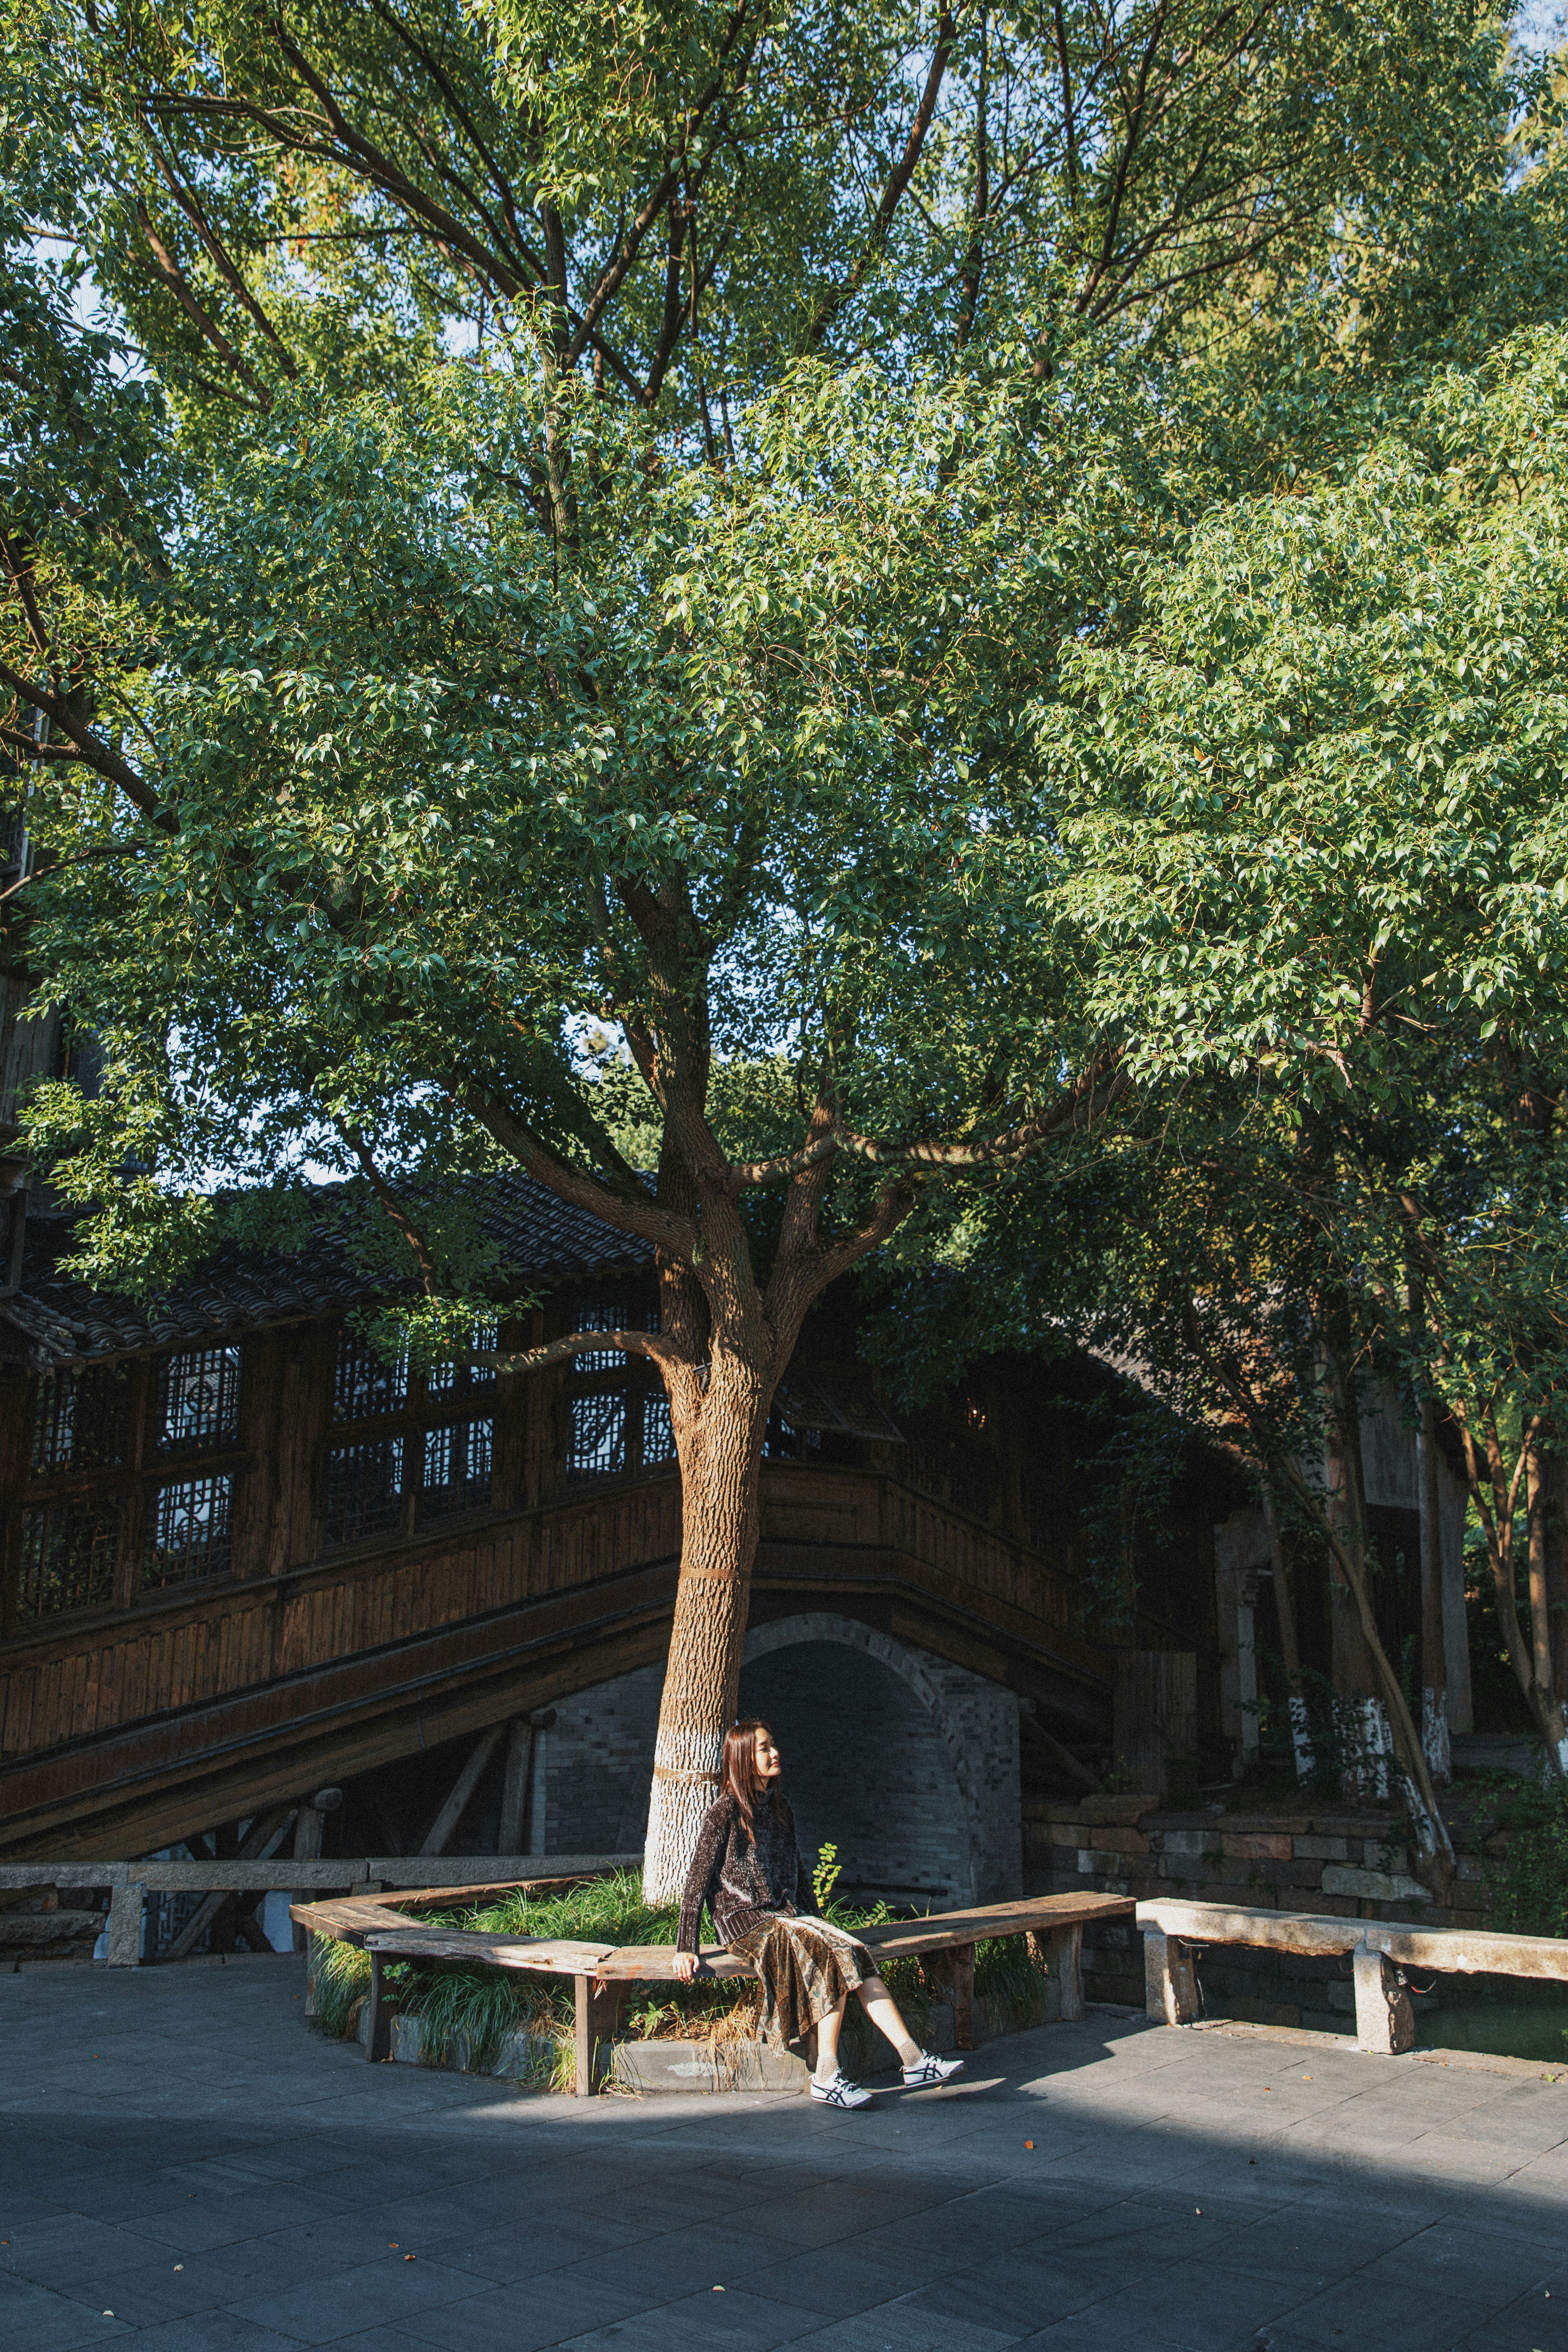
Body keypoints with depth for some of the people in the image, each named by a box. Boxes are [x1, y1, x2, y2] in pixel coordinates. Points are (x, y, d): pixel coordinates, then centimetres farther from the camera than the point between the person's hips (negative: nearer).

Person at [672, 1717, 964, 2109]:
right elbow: (698, 1881, -9)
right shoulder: (724, 1813, -7)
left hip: (788, 1917, 6)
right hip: (746, 1923, -6)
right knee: (836, 1959, -27)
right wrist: (685, 1949, -13)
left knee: (857, 1956, -19)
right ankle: (827, 2077, -25)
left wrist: (814, 1924, 20)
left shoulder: (779, 1808, 15)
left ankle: (913, 2061, -26)